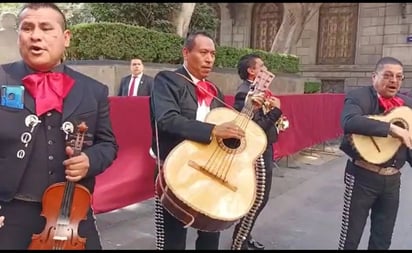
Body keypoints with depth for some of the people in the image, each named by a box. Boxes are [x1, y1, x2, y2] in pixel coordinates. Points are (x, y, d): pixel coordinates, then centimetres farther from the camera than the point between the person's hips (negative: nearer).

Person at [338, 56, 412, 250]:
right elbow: (349, 122, -33)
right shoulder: (359, 96, -11)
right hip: (363, 175, -6)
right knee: (351, 235, 7)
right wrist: (391, 128, -34)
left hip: (392, 178, 6)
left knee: (383, 239, 17)